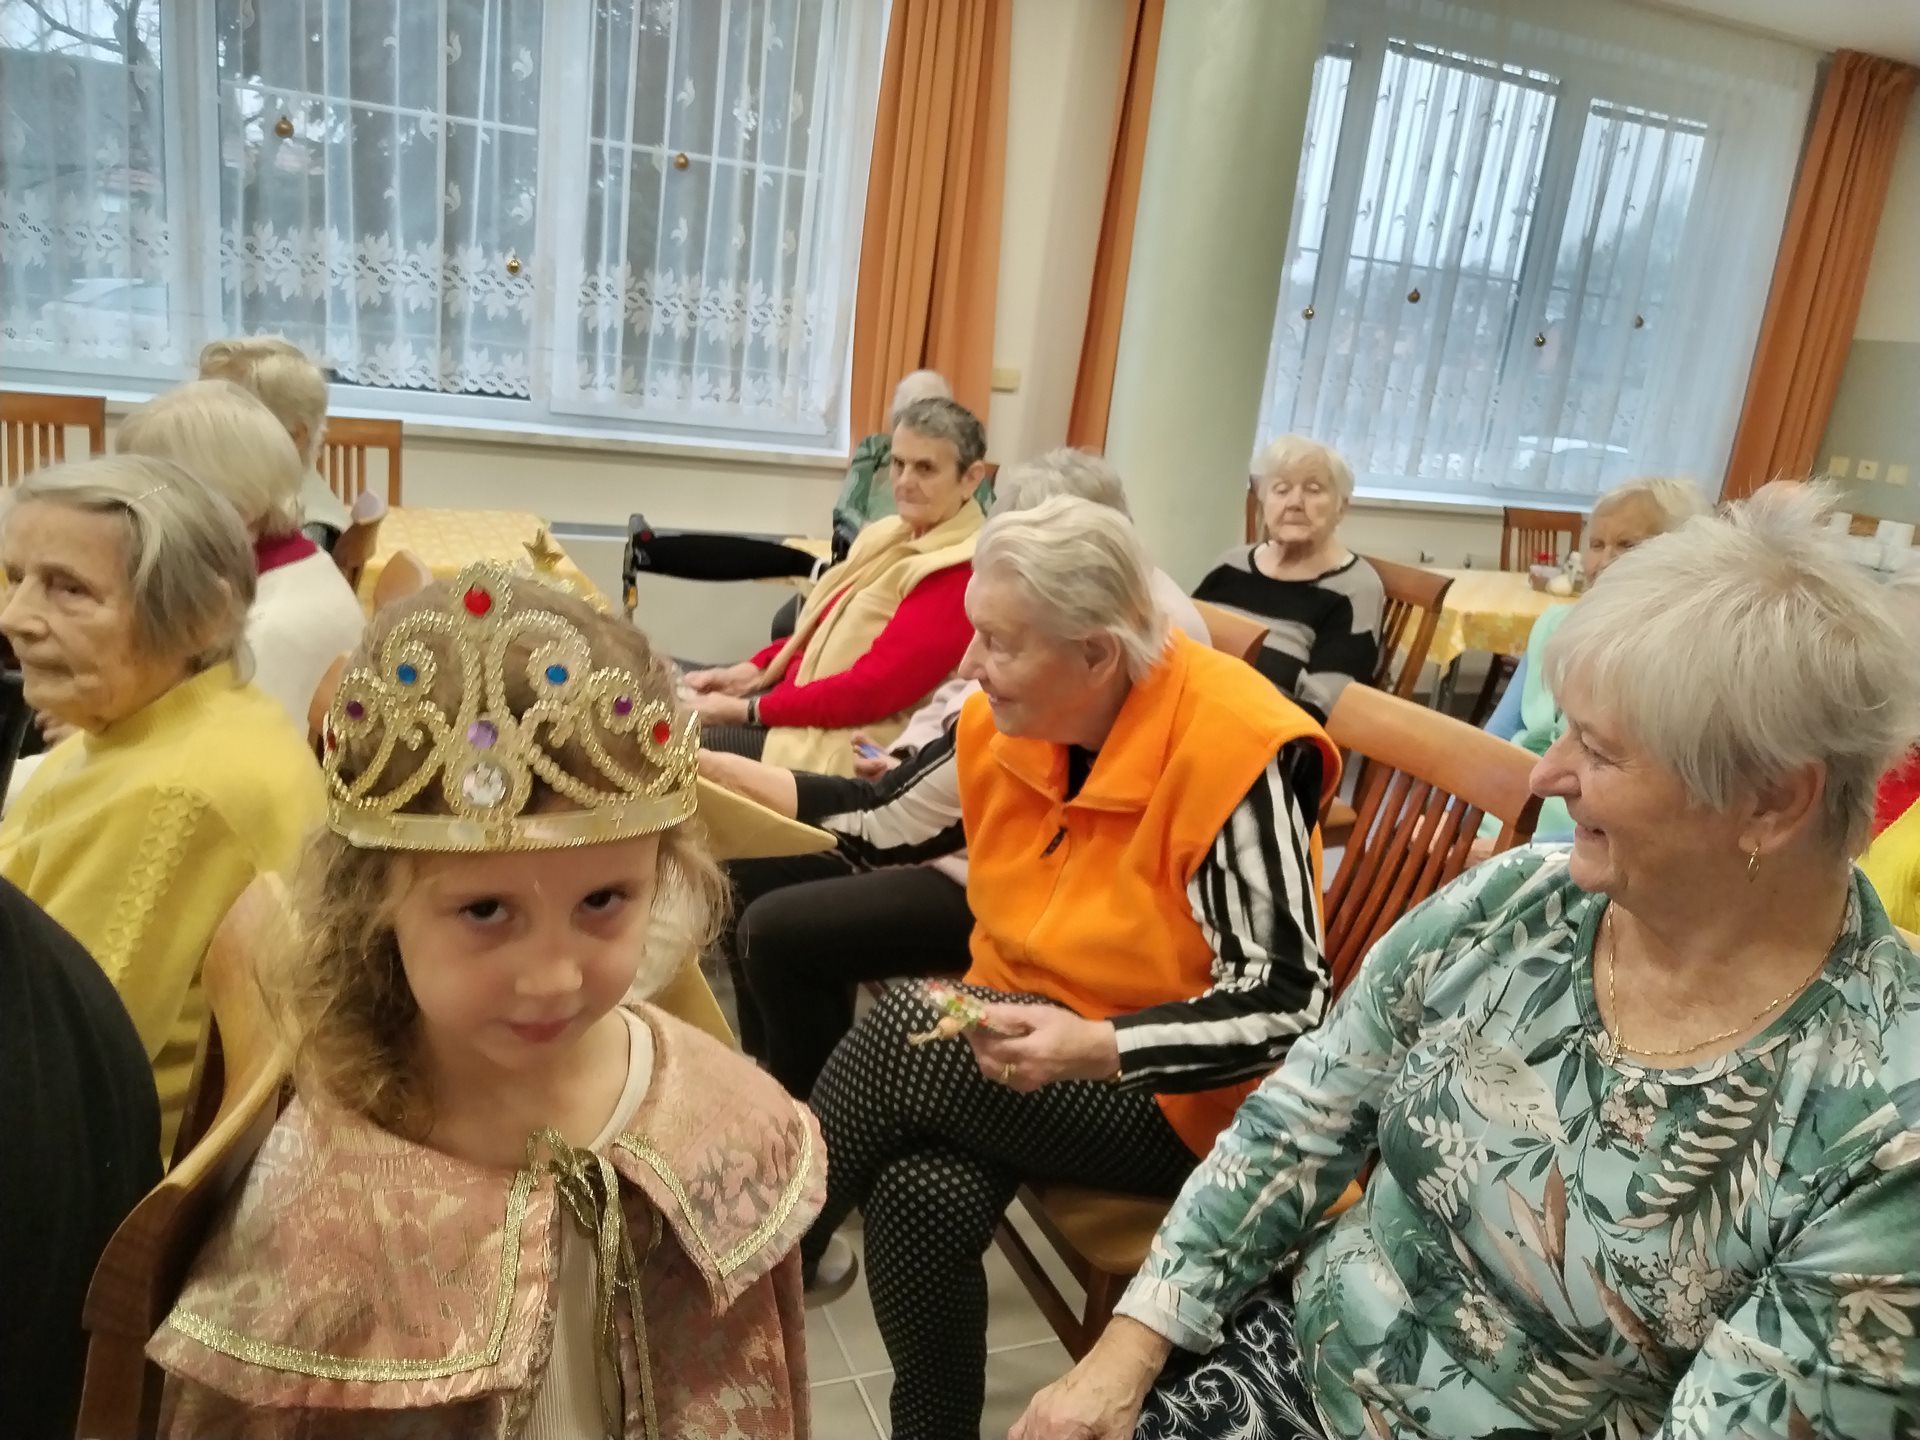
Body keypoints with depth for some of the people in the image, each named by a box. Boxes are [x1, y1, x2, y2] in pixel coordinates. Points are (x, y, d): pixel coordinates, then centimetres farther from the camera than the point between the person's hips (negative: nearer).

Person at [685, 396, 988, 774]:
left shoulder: (959, 573, -21)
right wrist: (752, 670, -1)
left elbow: (871, 690, -24)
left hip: (850, 738, -9)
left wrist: (747, 710, -19)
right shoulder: (893, 534, 8)